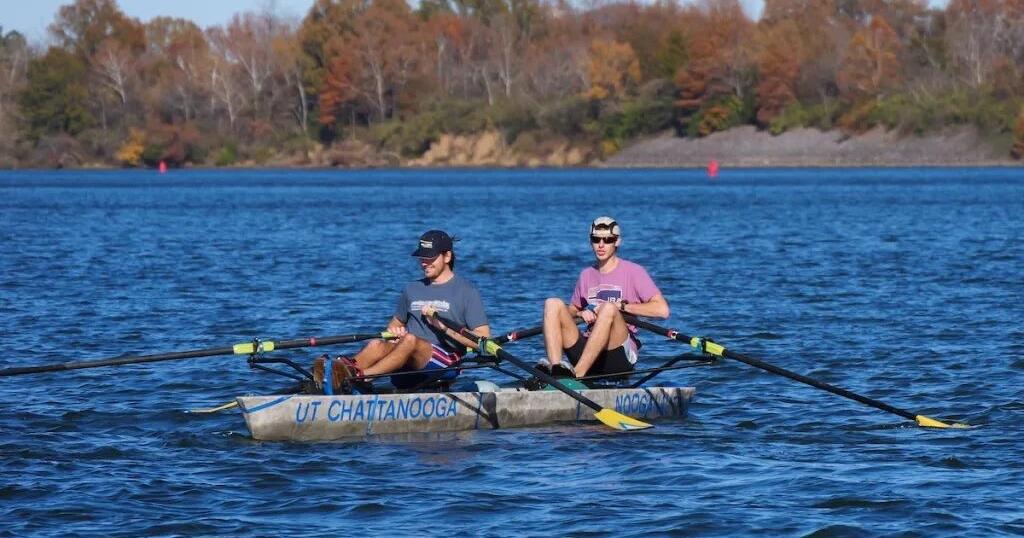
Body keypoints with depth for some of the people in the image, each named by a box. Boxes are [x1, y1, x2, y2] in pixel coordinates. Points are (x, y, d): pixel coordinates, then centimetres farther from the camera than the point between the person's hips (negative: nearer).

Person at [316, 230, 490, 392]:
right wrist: (394, 331, 10)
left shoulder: (466, 291, 5)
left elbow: (484, 340, -2)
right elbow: (395, 323, 35)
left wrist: (443, 326, -10)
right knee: (377, 345, -27)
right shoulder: (412, 290, 23)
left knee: (410, 340, -35)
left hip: (445, 366, -5)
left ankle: (358, 376, -53)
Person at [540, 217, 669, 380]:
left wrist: (620, 306, -12)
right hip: (586, 351, 5)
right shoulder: (586, 275, 18)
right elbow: (570, 310, 27)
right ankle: (555, 368, -35)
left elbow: (662, 310, -9)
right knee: (553, 304, -11)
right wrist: (581, 313, 3)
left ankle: (576, 373, -43)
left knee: (608, 309, -32)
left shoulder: (633, 272, 2)